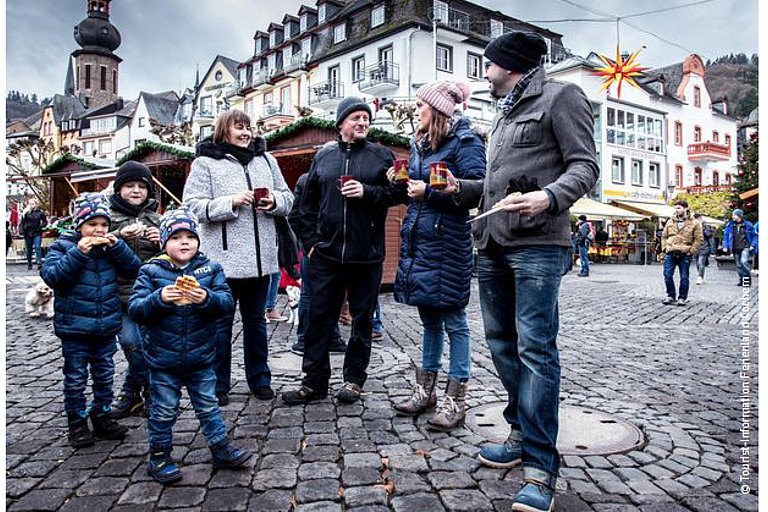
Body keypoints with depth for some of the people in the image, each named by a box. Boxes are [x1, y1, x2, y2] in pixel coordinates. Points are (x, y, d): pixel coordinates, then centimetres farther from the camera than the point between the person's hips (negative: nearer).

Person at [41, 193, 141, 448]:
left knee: (105, 375, 14)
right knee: (76, 377, 8)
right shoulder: (63, 246, -6)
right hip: (74, 326, -3)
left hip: (107, 325, 4)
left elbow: (135, 269, -2)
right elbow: (51, 276, -18)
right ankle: (77, 423, 23)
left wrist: (117, 247, -14)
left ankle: (102, 418, 30)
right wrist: (78, 252, -25)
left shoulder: (111, 246, 4)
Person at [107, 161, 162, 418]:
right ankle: (151, 393, 12)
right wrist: (119, 236, -24)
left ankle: (132, 391, 24)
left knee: (145, 344, 4)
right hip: (120, 292, -2)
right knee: (132, 343, -7)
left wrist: (161, 242, -6)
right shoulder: (109, 215, 4)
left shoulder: (155, 218, 12)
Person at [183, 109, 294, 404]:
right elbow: (193, 205, -7)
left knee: (256, 319, 15)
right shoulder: (206, 162, 0)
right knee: (221, 322, 6)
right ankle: (218, 384, 20)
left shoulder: (265, 159, 13)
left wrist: (274, 202, -7)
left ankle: (259, 379, 28)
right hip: (224, 257, -4)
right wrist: (231, 202, -18)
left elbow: (288, 198, 15)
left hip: (260, 257, 4)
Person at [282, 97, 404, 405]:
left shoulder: (381, 156, 5)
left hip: (366, 255, -1)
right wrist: (310, 240, 5)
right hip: (325, 253, 2)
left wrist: (367, 191, -14)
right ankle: (314, 382, 16)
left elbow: (398, 193, -1)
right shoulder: (323, 157, 11)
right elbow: (307, 203, 13)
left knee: (362, 319, 8)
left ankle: (354, 379, 23)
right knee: (319, 317, 5)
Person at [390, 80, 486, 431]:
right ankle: (425, 390, 26)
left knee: (453, 320, -1)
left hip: (447, 241, -8)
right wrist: (401, 183, 6)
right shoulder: (420, 143, 18)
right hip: (417, 238, 8)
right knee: (429, 318, 15)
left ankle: (455, 401, 9)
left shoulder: (464, 140, -6)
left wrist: (429, 191, -15)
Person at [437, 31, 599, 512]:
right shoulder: (505, 113, 26)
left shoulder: (561, 97, 2)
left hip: (538, 244, -8)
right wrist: (462, 189, 16)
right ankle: (522, 432, 25)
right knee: (501, 340, 10)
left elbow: (585, 165, -8)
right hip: (493, 244, 9)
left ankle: (540, 465, -3)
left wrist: (548, 198, -25)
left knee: (535, 347, -11)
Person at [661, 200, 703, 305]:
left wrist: (691, 250, -6)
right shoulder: (670, 222, 12)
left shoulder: (694, 223, 2)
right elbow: (664, 236, 17)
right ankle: (670, 296, 12)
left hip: (685, 255, -3)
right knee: (667, 275, -1)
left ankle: (682, 298, 14)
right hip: (670, 254, 3)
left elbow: (699, 238, 1)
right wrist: (664, 248, 6)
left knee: (684, 277, 3)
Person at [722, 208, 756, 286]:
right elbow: (725, 236, 9)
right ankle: (741, 280, 21)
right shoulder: (730, 225, 4)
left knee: (743, 261, -22)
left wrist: (752, 245, 1)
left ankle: (747, 279, -10)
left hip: (745, 247, -3)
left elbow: (754, 235, 9)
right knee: (738, 265, 8)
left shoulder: (747, 224, -1)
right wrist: (725, 246, 2)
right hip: (735, 249, 3)